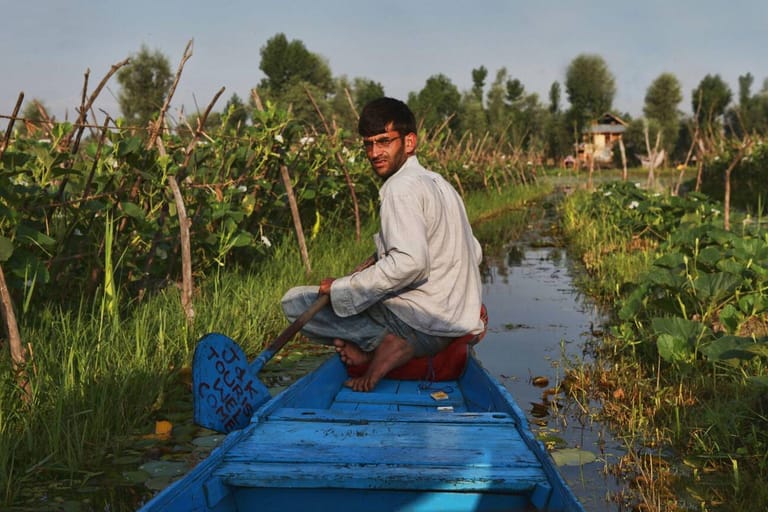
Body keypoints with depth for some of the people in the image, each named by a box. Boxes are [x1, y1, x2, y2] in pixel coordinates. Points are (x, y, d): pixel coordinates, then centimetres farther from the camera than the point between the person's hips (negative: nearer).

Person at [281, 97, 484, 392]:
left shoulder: (401, 188, -13)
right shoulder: (438, 183, 16)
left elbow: (410, 262, -27)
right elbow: (474, 253, 21)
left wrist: (341, 288, -17)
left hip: (421, 328, -10)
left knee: (295, 301, -2)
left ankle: (381, 342, -15)